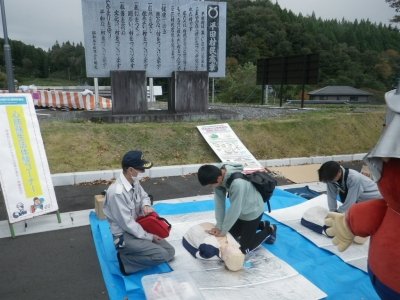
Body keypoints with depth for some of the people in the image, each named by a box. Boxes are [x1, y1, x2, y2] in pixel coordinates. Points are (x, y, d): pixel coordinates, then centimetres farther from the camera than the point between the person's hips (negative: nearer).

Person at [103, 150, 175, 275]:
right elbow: (127, 224, -24)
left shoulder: (134, 182, -3)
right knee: (161, 255, -21)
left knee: (170, 252, 5)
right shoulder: (117, 192, -29)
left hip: (138, 228, 9)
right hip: (124, 236, -9)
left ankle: (130, 253, 14)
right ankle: (125, 260, -3)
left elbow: (144, 196, 18)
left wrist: (146, 205, -7)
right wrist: (149, 237, -14)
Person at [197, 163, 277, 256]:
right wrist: (218, 226, -12)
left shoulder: (237, 183, -42)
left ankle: (269, 230, 20)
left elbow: (234, 210, -31)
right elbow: (219, 201, -12)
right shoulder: (219, 173, -19)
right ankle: (261, 225, 34)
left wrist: (223, 231, -19)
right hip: (240, 210, 8)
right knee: (231, 234, 23)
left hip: (252, 212, -7)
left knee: (244, 249, 2)